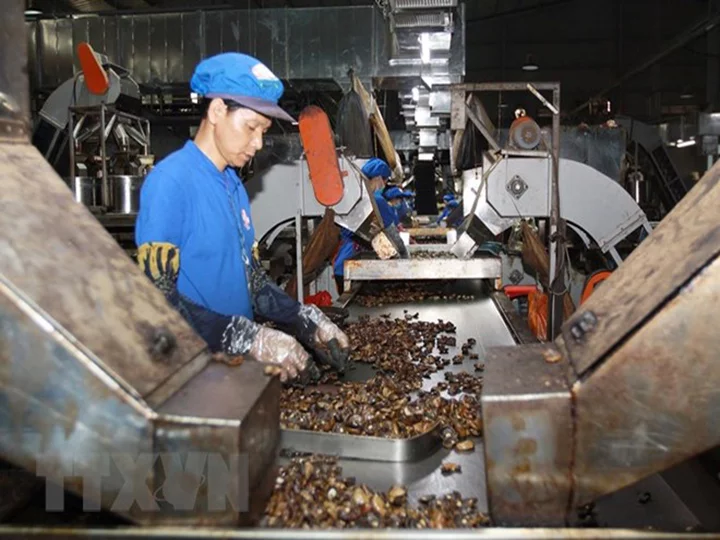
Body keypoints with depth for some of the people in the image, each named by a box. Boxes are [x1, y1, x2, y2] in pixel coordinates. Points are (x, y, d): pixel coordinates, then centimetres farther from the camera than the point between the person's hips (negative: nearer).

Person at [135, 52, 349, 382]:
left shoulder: (234, 185, 10)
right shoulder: (169, 182, -13)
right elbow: (157, 296, -19)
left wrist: (307, 322, -1)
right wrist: (250, 339, -23)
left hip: (238, 366, 7)